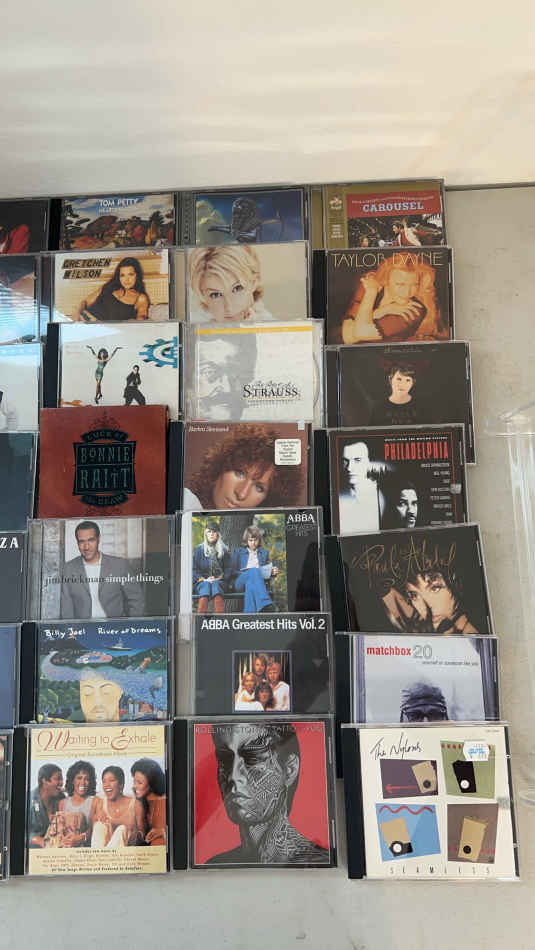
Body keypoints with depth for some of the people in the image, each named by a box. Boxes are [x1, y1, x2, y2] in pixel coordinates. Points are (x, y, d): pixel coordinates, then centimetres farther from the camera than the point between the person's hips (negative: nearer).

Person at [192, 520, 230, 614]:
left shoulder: (224, 550, 15)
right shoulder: (198, 549, 14)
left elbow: (227, 569, 11)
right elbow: (194, 569, 9)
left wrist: (218, 578, -7)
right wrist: (203, 579, -7)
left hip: (219, 581, 0)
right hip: (201, 582, 0)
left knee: (215, 585, -35)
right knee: (206, 585, -35)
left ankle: (219, 616, -58)